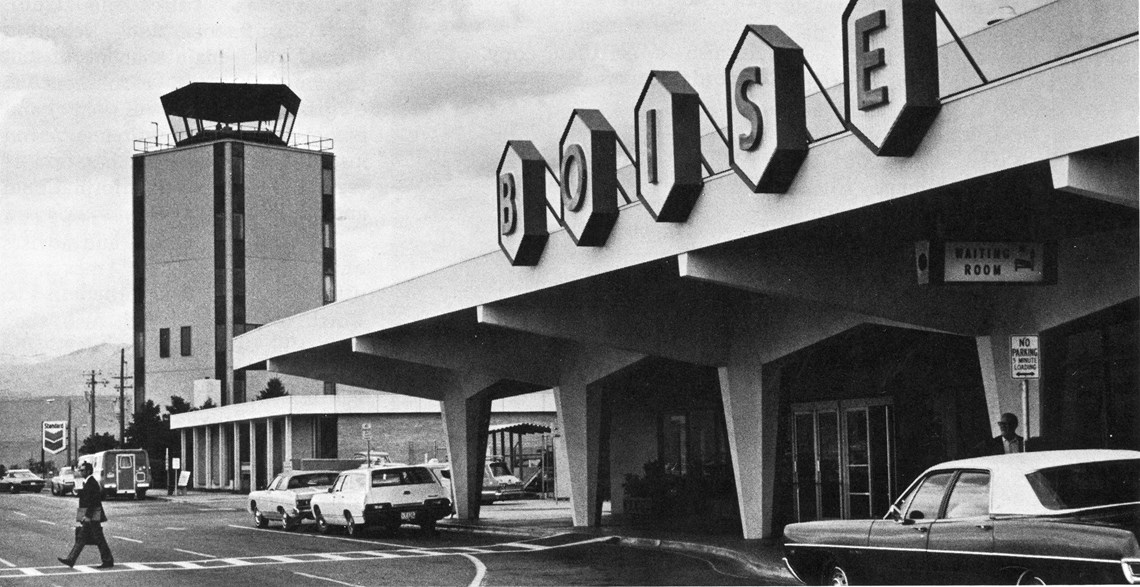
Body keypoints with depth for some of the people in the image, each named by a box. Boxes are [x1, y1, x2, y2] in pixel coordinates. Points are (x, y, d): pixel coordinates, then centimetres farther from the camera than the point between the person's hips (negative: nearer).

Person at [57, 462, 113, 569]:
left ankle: (108, 561, 3)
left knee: (99, 539, -4)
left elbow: (92, 500, -22)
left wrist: (87, 515, -23)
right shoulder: (88, 482, 14)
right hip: (89, 517, 10)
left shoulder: (92, 483, -17)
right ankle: (71, 560, 7)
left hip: (92, 516, -10)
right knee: (81, 538, 8)